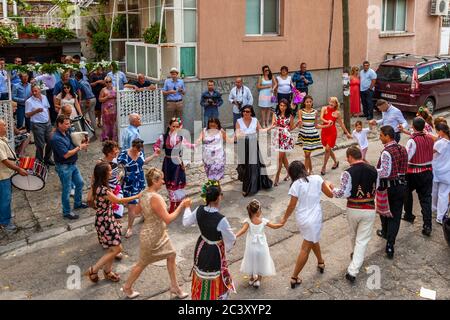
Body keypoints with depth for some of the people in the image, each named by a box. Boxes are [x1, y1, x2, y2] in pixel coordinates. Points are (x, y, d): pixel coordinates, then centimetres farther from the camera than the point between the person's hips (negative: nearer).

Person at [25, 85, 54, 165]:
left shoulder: (44, 97, 7)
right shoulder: (29, 101, -10)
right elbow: (27, 115, -11)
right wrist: (36, 111, -25)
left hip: (47, 123, 6)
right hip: (37, 125, -6)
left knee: (50, 142, 11)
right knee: (40, 145, -2)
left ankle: (47, 159, 27)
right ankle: (40, 161, 11)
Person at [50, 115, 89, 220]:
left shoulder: (67, 133, 3)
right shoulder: (56, 138, -25)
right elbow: (66, 154, -27)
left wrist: (81, 145, -4)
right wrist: (79, 148, -20)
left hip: (73, 164, 9)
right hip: (64, 167, -9)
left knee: (80, 183, 21)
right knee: (66, 190, 4)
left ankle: (77, 203, 41)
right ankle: (66, 212, 20)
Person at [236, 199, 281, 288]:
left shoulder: (248, 221, -18)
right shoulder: (263, 221, -14)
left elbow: (243, 230, -33)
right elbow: (274, 226, -2)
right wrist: (282, 224, 15)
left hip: (251, 246, 1)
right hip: (261, 246, 0)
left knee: (252, 260, 23)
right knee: (261, 261, 21)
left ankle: (252, 278, 39)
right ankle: (259, 279, 27)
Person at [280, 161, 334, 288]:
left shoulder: (296, 184, -11)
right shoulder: (317, 179, -7)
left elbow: (292, 206, -9)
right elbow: (330, 194, 2)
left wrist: (284, 218, 6)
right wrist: (327, 185, 23)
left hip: (301, 219, 1)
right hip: (313, 219, -1)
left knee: (313, 240, 28)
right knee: (305, 249, 7)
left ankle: (320, 262, 48)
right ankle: (294, 278, 10)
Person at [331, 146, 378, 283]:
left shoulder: (348, 173, -15)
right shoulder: (373, 170, -2)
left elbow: (343, 193, -17)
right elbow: (376, 189, 9)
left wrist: (332, 189, 1)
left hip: (353, 209, -1)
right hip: (369, 209, 1)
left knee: (353, 235, 25)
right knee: (362, 240, 3)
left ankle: (356, 255, 49)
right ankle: (353, 271, -4)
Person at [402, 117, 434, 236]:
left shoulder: (412, 141, -18)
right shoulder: (430, 139, -1)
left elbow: (406, 158, -23)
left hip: (413, 172, -4)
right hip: (428, 171, 4)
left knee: (407, 192, 23)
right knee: (426, 198, 4)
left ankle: (409, 215, 35)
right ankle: (427, 225, -3)